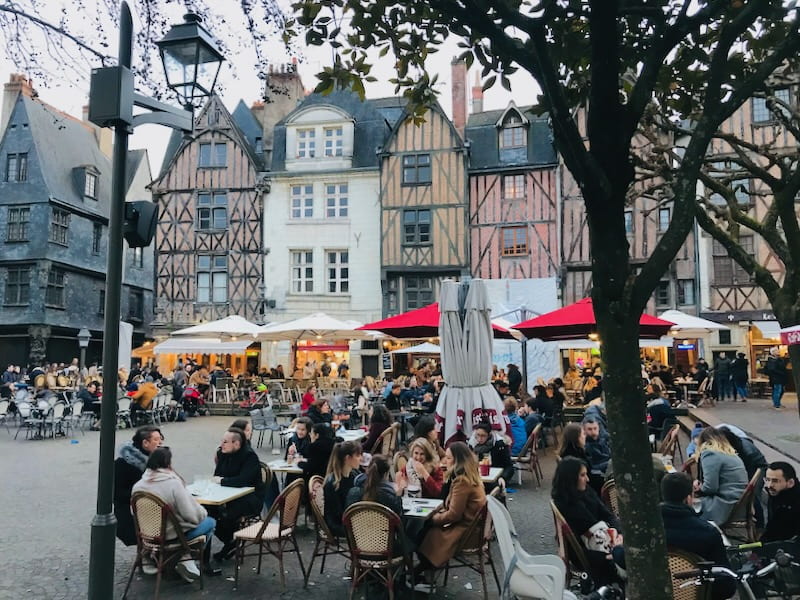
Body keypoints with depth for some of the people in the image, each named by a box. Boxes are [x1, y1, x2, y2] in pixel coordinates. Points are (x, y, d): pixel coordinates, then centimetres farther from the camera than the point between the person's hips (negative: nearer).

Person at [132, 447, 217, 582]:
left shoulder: (138, 485, -6)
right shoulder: (174, 483, -24)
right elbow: (192, 515, -21)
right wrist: (203, 512, 2)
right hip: (172, 534, -7)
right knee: (210, 522, 13)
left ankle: (185, 559, 17)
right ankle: (186, 560, 10)